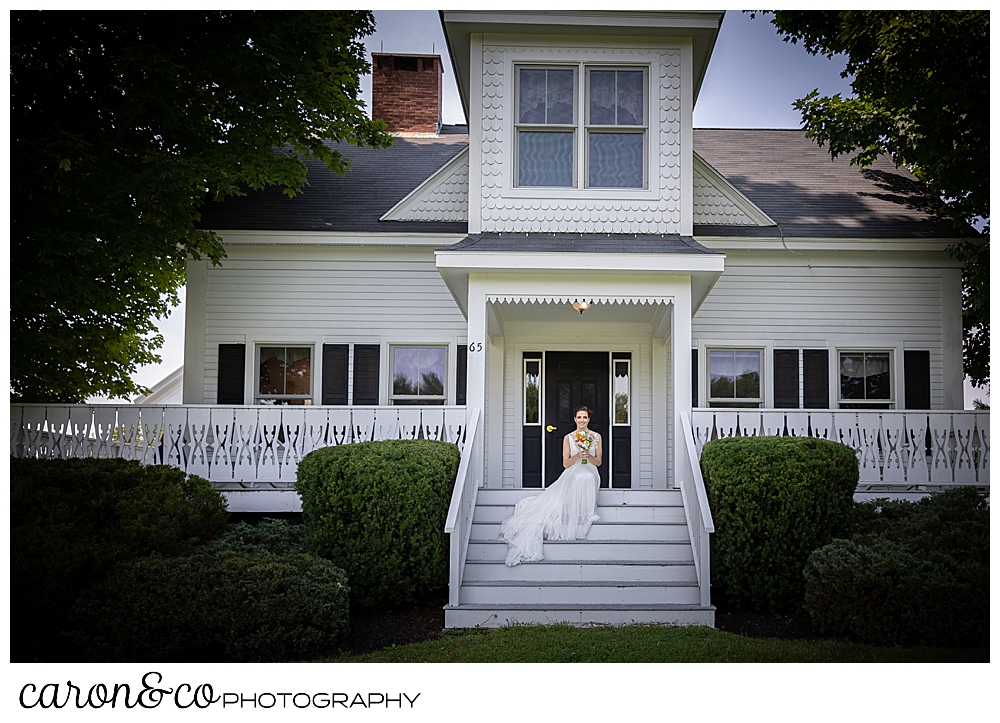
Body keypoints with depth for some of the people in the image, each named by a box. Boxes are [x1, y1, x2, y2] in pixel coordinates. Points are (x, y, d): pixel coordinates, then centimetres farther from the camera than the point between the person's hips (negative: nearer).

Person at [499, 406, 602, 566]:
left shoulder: (596, 437, 10)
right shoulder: (568, 437, 7)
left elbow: (598, 462, 10)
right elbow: (566, 463, 4)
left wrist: (589, 456, -13)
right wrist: (578, 456, -16)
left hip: (590, 477, 2)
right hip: (572, 477, -2)